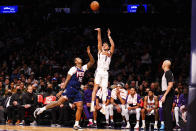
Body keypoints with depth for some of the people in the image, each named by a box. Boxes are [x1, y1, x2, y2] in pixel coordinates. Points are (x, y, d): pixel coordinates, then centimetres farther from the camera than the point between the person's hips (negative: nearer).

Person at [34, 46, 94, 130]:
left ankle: (76, 124, 3)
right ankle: (41, 109, -18)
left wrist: (89, 53, 2)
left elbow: (92, 62, 15)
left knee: (80, 107, -2)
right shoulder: (73, 69, -4)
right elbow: (67, 80, -9)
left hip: (77, 91, 7)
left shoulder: (83, 68, 15)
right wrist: (62, 90, -15)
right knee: (60, 101, -20)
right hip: (70, 88, -7)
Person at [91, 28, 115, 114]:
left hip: (105, 73, 2)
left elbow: (113, 45, 1)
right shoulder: (100, 51, 14)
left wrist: (109, 36, 2)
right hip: (99, 71, -2)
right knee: (96, 87, -13)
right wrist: (99, 32, -6)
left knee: (104, 90, -1)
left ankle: (103, 107, -1)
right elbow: (99, 41, 4)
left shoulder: (110, 53, 16)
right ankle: (92, 105, -18)